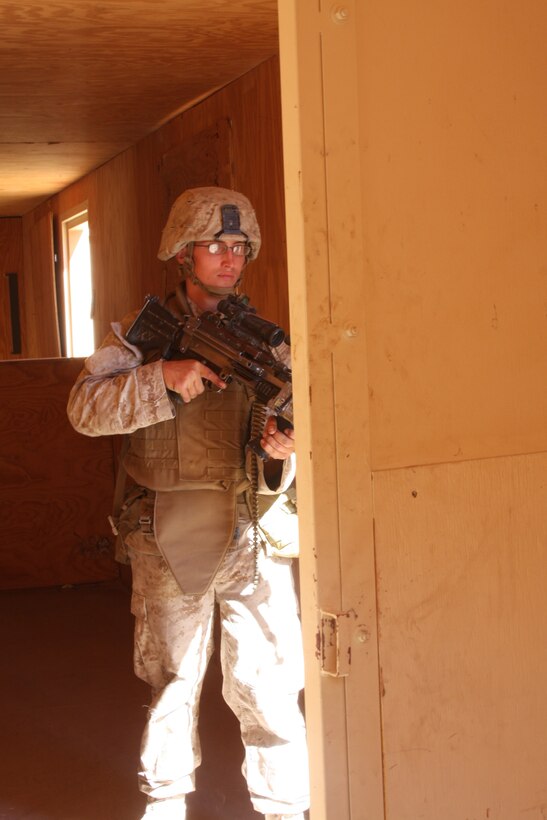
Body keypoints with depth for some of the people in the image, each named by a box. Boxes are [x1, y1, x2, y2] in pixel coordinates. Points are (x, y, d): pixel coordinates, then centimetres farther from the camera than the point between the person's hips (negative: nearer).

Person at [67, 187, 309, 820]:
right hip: (169, 537, 0)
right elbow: (85, 407, -10)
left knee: (268, 686, -1)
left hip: (255, 533, 1)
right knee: (171, 681, 13)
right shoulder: (142, 333, 2)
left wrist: (282, 450, -25)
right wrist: (163, 379, -24)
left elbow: (293, 415, -2)